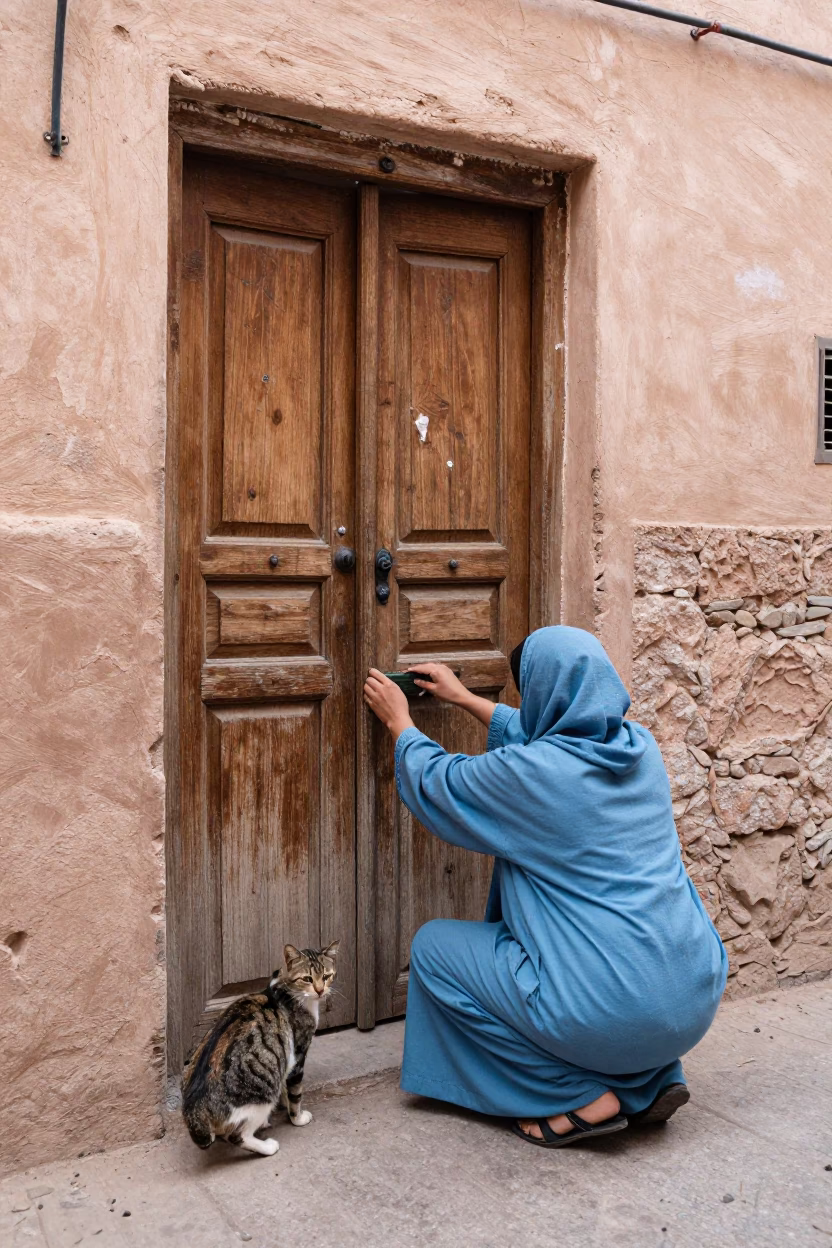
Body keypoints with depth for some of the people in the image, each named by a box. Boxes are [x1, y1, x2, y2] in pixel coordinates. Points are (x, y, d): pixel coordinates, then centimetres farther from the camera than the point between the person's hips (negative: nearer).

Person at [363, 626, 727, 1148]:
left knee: (433, 946, 10)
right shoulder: (640, 747, 3)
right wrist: (467, 699, 33)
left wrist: (400, 722, 23)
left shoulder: (526, 773, -16)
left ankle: (582, 1096, 6)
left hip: (612, 1017, -7)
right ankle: (654, 1078, 20)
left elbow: (434, 785, 4)